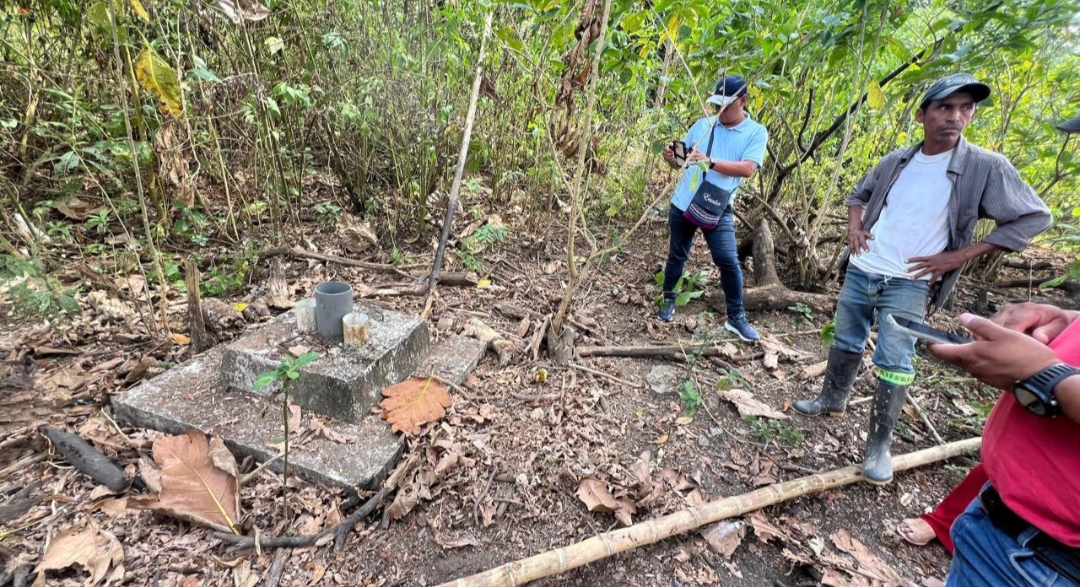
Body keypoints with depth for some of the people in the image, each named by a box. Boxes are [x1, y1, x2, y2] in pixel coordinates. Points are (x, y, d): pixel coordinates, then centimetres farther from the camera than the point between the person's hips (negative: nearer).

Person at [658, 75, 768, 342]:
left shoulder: (756, 132, -1)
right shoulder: (702, 124, 7)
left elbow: (747, 169, -16)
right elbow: (680, 160, 10)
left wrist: (711, 162, -26)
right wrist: (671, 157, -14)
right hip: (682, 203, 3)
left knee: (729, 261, -6)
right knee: (677, 256, 14)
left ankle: (736, 317, 10)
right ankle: (668, 300, 34)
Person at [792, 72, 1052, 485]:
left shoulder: (987, 168, -7)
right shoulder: (896, 160, 3)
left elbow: (1034, 218, -3)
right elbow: (859, 194, 21)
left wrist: (959, 256, -10)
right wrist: (854, 227, 2)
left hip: (909, 284, -3)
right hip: (861, 271, 4)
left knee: (894, 363, -5)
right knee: (845, 343, 15)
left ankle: (879, 446, 7)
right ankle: (831, 401, 35)